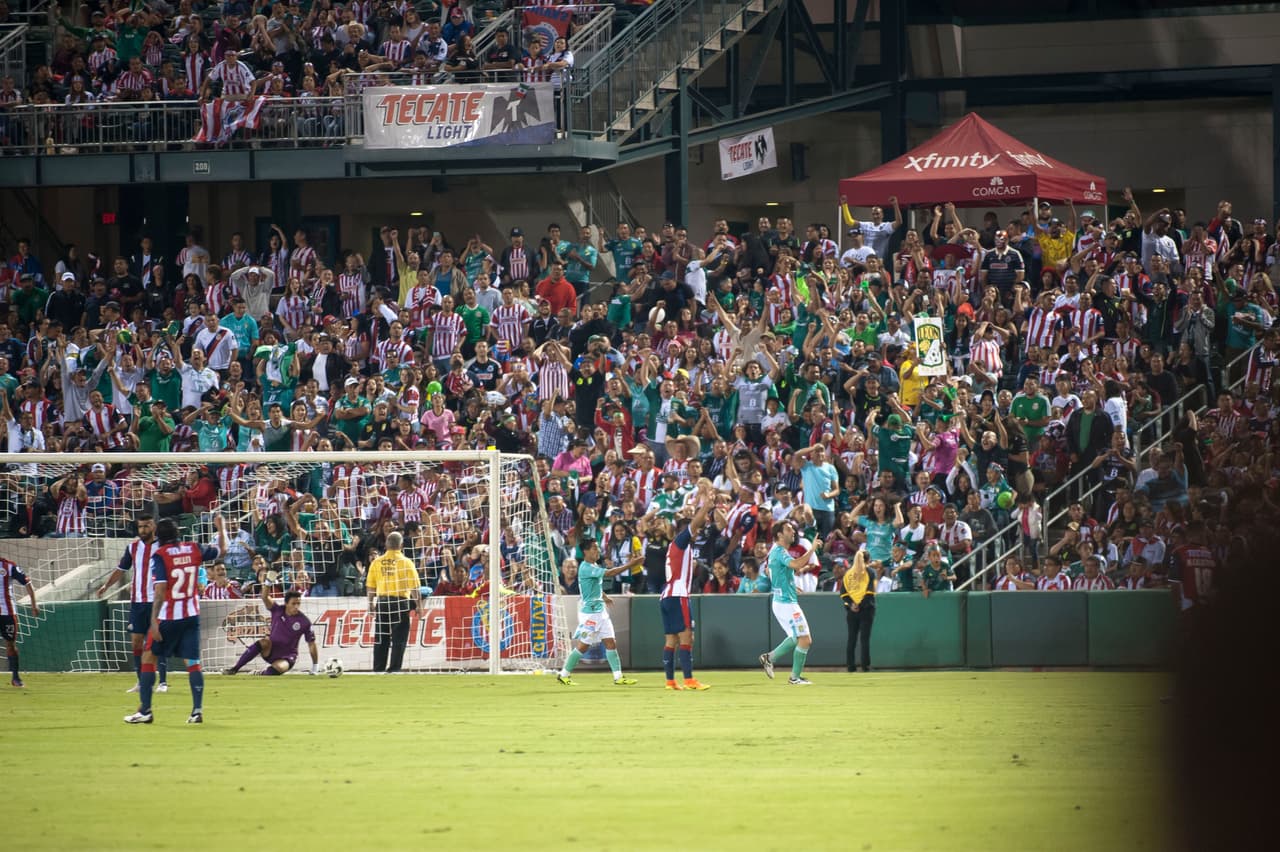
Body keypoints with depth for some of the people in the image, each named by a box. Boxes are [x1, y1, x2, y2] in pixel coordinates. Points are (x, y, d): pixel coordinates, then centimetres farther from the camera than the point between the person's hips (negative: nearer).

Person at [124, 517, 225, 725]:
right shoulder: (193, 550, 2)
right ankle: (197, 710, -3)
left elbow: (160, 591, -17)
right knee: (193, 662, 7)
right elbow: (220, 550, 19)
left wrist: (154, 620, -16)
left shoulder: (160, 556, -11)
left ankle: (145, 710, 3)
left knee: (148, 658, 7)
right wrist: (220, 528, 36)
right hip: (191, 615, 4)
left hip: (168, 617, -4)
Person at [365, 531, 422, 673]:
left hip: (382, 603, 3)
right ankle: (394, 668, -2)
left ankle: (378, 667, 11)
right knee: (399, 639, 2)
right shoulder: (406, 562, -6)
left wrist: (371, 604, 17)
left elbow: (370, 586, 5)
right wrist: (419, 605, 2)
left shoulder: (377, 562, 1)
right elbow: (415, 587, -6)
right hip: (401, 602, -3)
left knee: (381, 639, 10)